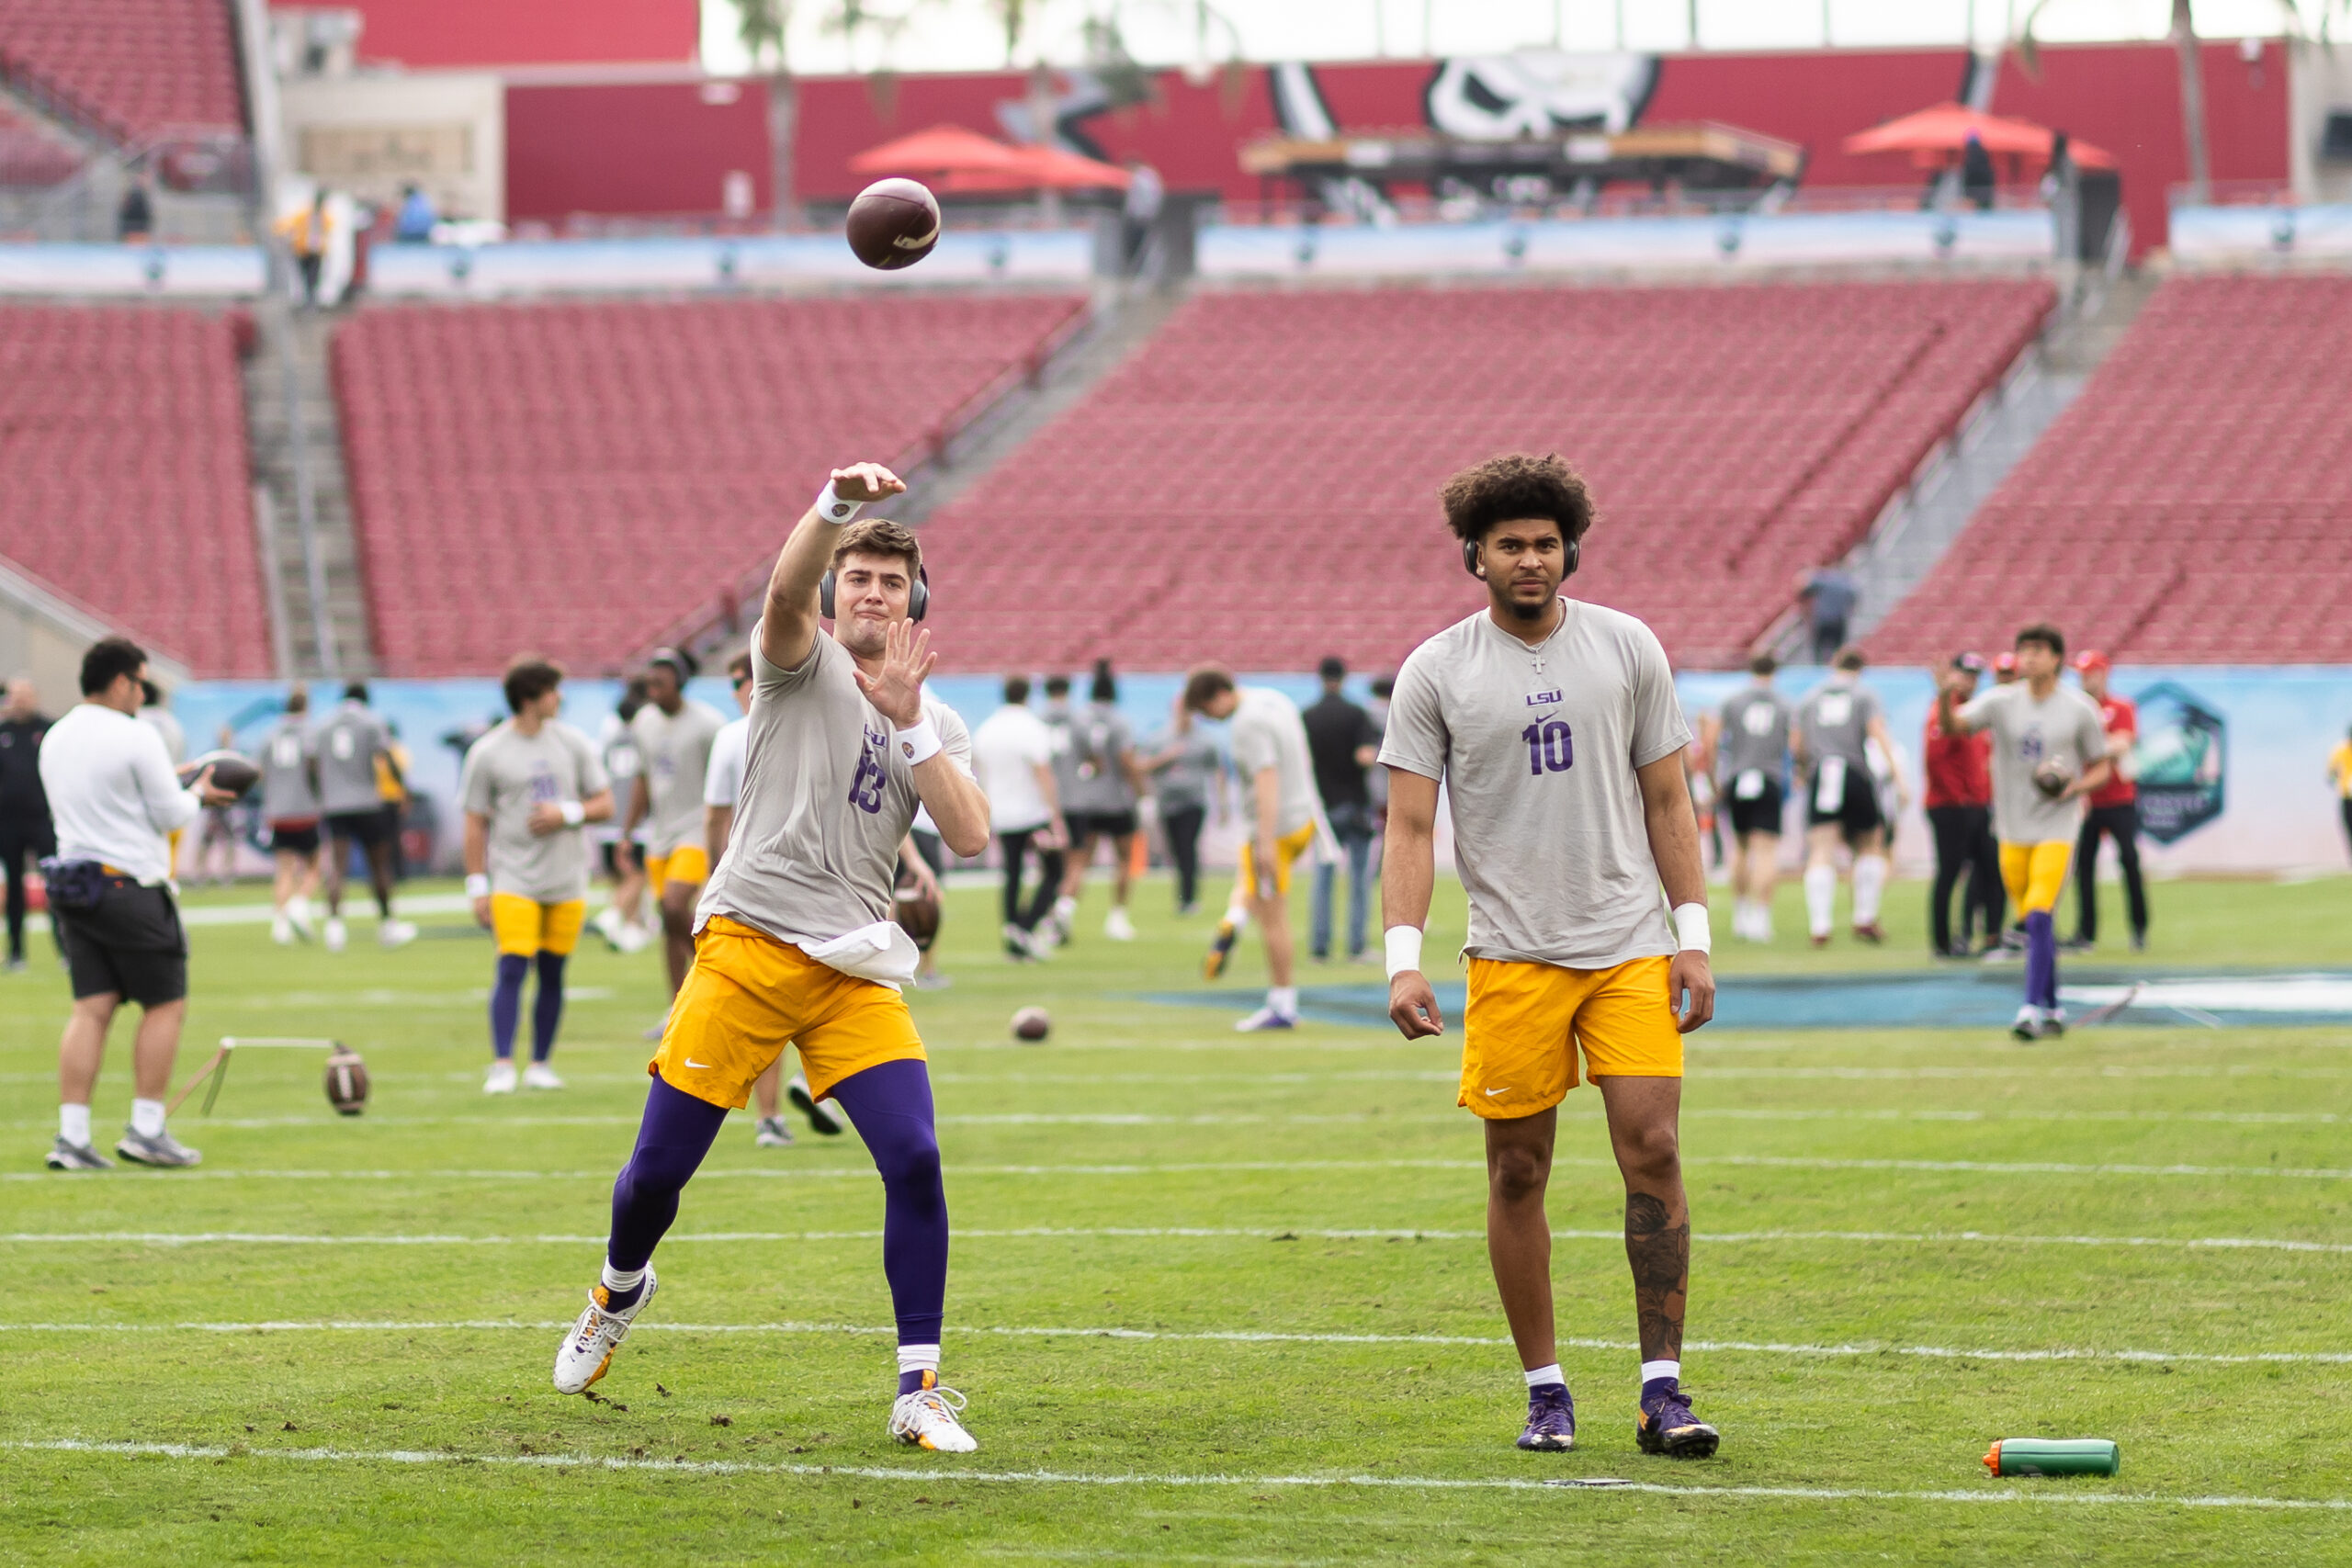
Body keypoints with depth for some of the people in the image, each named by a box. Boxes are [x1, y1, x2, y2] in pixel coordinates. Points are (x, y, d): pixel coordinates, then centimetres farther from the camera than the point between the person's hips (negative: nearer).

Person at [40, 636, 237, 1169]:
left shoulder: (55, 739, 11)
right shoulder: (135, 737, -12)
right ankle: (145, 1130, 2)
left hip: (73, 881, 7)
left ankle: (71, 1135, -5)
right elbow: (171, 815, -10)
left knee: (91, 1009, 4)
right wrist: (198, 794, 12)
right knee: (166, 1005, 5)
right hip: (131, 886, -7)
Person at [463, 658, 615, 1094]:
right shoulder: (488, 752, -2)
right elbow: (475, 824, 0)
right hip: (513, 879, -3)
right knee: (512, 969, -13)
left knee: (552, 973, 6)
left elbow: (604, 804, 9)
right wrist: (478, 886, -4)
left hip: (567, 879, 3)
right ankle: (502, 1066, -15)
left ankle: (540, 1065, 15)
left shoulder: (573, 744, 7)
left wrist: (566, 814, -11)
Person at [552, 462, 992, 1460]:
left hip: (857, 973, 2)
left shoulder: (936, 725, 15)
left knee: (915, 1161, -15)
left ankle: (920, 1391, -7)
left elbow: (970, 836, -2)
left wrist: (910, 723, -9)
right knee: (658, 1170, 0)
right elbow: (787, 593, -20)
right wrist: (835, 505, -38)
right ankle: (619, 1293, 33)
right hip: (749, 947, -2)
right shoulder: (804, 664, 4)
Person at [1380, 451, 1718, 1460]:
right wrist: (1403, 960, -12)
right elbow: (1410, 826, -1)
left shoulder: (1627, 649, 5)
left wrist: (1694, 938, 3)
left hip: (1630, 948, 1)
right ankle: (1544, 1391, 12)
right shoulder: (1435, 673, 1)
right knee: (1518, 1170, 1)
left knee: (1653, 1151, -9)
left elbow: (1666, 803, 10)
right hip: (1512, 953, -1)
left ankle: (1662, 1390, -6)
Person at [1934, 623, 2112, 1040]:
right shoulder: (2000, 702, 1)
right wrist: (1946, 698, -34)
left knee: (2039, 916, -18)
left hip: (2056, 828, -3)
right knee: (2034, 926, 10)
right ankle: (2053, 1010, 24)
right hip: (2013, 829, 3)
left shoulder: (2080, 710, -2)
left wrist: (2076, 787, -14)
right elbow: (1953, 727, -13)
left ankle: (2032, 1010, -19)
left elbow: (2101, 769, 7)